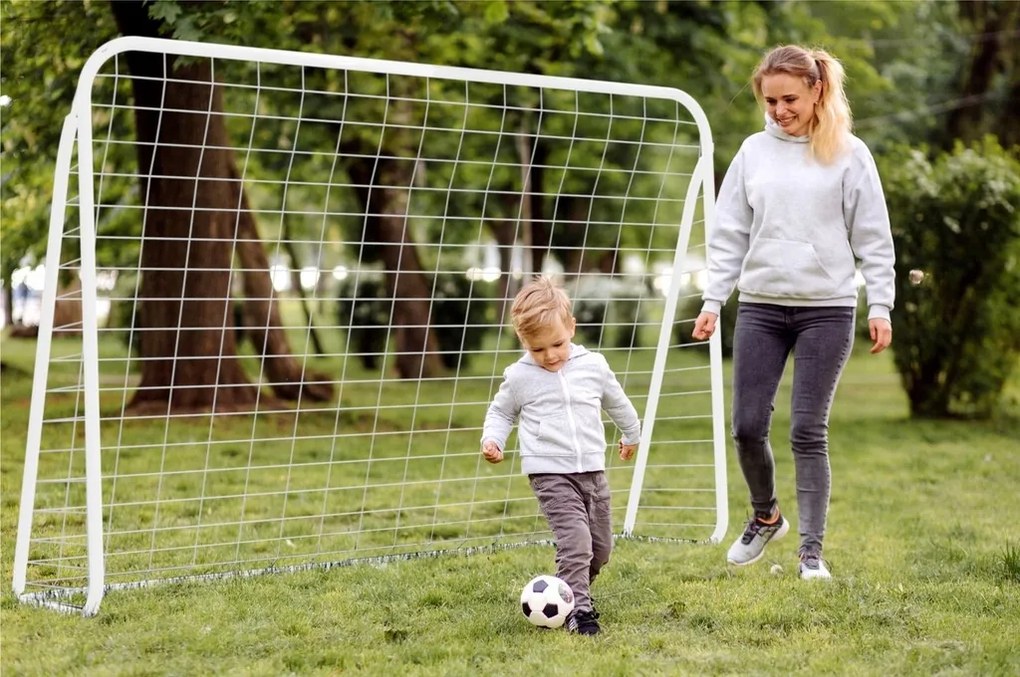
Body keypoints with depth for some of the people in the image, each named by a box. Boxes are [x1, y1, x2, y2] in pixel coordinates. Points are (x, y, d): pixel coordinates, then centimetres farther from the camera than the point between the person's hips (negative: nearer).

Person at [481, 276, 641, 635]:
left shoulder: (593, 366, 3)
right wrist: (492, 439, -5)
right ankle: (578, 610, -16)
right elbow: (500, 412, 13)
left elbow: (616, 401, 21)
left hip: (593, 470, 4)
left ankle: (574, 589, 35)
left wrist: (632, 434, 34)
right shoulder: (519, 377, -3)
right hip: (550, 474, -4)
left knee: (601, 548, 11)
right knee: (575, 539, -20)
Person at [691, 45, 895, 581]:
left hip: (826, 309, -3)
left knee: (808, 432, -5)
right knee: (747, 427, 2)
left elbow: (873, 239, 0)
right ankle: (765, 517, 28)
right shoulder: (754, 151, 7)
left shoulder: (848, 154, -2)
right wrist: (712, 301, 4)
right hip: (760, 306, 3)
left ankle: (811, 551, 4)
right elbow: (729, 234, 9)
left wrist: (880, 306, -5)